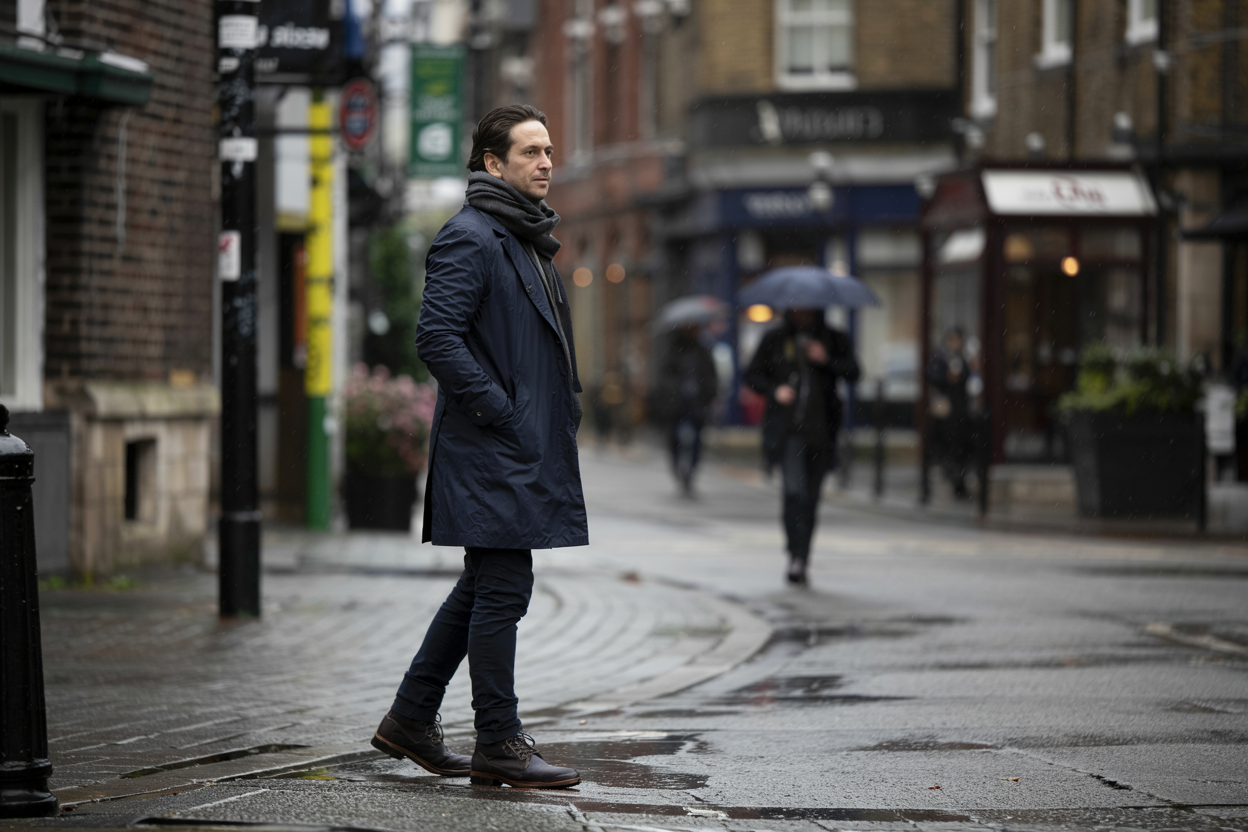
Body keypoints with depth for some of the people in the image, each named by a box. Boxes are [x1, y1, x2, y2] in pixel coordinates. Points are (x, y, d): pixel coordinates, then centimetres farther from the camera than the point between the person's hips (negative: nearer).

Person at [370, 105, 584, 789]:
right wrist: (498, 411, -19)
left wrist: (563, 412, 16)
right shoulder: (468, 237, -12)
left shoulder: (528, 239, 19)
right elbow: (437, 338, -20)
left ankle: (411, 719, 22)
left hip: (529, 445, 10)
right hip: (490, 450, -10)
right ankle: (498, 743, -2)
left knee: (486, 587, 14)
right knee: (502, 587, -7)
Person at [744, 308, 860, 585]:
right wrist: (774, 390, -7)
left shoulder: (834, 340, 10)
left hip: (820, 430, 2)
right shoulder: (775, 340, 9)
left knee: (811, 496, 6)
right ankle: (796, 555, -23)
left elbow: (853, 373, 0)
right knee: (794, 489, -20)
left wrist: (827, 360, -16)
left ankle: (801, 560, 16)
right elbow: (752, 375, 11)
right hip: (786, 427, -2)